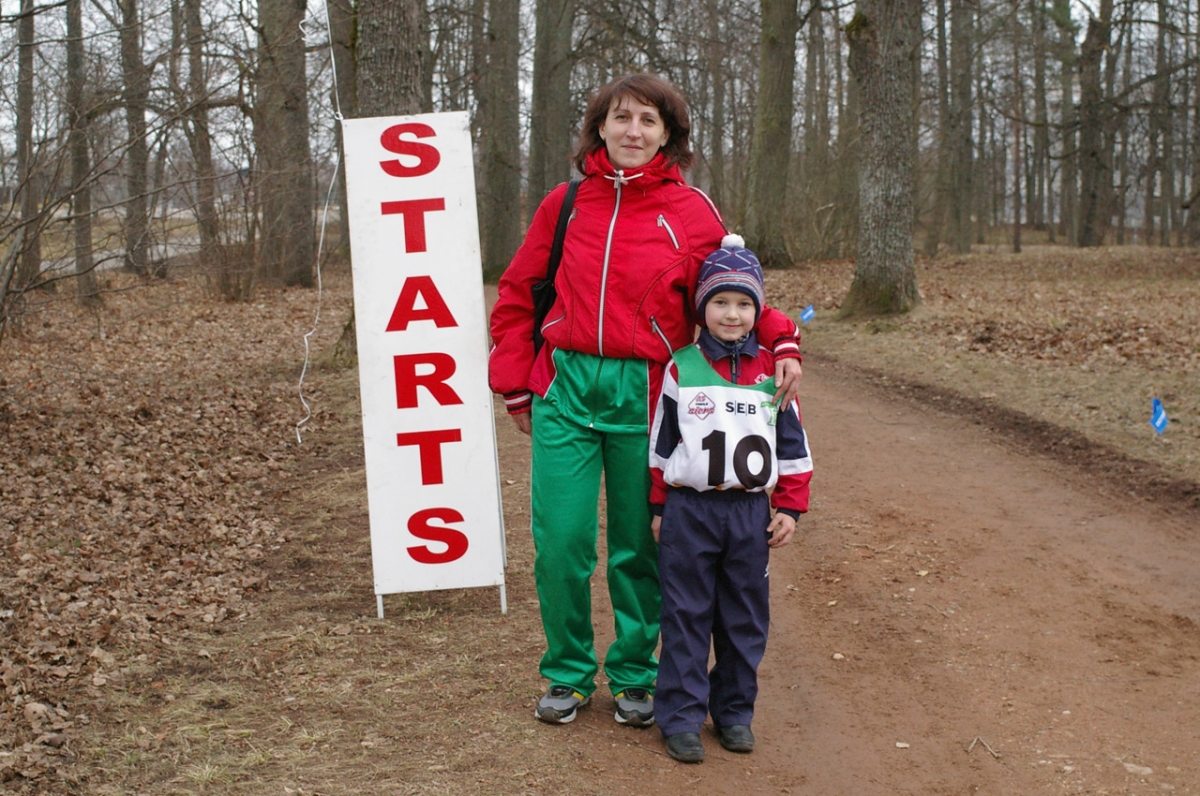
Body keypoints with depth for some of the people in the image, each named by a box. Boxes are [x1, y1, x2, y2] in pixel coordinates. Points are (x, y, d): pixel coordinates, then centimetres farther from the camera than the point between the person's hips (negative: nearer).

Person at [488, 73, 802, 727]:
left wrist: (780, 342, -12)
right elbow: (517, 295, 14)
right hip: (566, 390, 1)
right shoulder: (565, 204, 7)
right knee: (560, 542, 0)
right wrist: (516, 386, 10)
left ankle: (635, 677, 26)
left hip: (646, 396, -1)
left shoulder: (690, 212, 3)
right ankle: (568, 674, 21)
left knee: (639, 547, 8)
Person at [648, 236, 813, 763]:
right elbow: (661, 442, 5)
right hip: (690, 509, -2)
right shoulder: (682, 368, -1)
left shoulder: (771, 370, 3)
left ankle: (734, 711, 24)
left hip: (751, 511, 2)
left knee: (745, 618, 10)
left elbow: (792, 443, 7)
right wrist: (660, 508, 5)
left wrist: (790, 508, 3)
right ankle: (681, 716, 11)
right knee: (686, 616, 3)